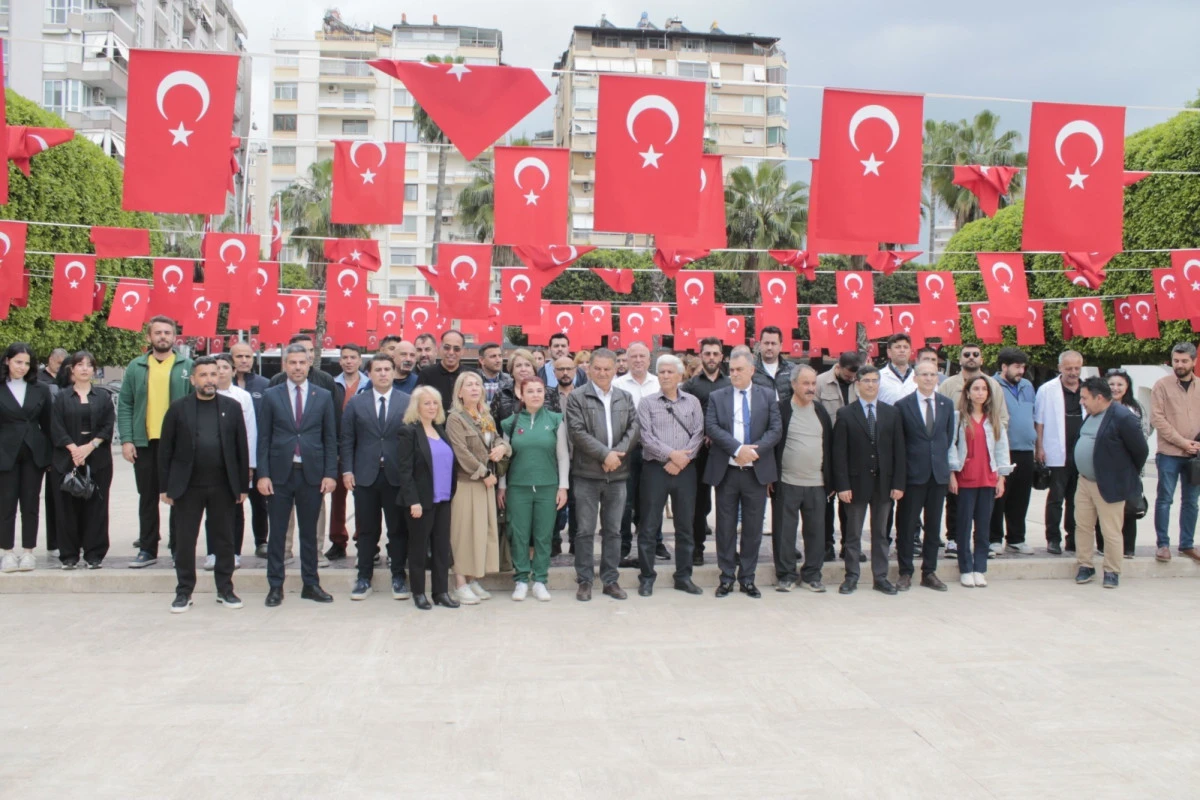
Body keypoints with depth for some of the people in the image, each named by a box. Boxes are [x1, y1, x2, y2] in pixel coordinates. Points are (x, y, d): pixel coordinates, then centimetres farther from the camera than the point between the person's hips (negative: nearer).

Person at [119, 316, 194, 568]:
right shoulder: (136, 367, 7)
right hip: (144, 443, 2)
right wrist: (126, 440, -4)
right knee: (147, 498, 10)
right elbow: (124, 405, 6)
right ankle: (147, 549, 18)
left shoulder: (187, 366, 1)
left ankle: (178, 548, 14)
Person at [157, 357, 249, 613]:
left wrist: (243, 485, 1)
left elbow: (242, 448, 5)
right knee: (185, 541, 5)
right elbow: (165, 449, 2)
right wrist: (165, 486, -2)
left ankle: (225, 590, 19)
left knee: (224, 539, 8)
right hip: (188, 486, -1)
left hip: (223, 486, 1)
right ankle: (184, 592, 16)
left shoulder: (232, 407, 5)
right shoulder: (178, 408, 2)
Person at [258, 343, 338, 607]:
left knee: (309, 533, 9)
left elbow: (330, 438, 5)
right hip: (280, 474, 0)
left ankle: (311, 585, 18)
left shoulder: (323, 396, 5)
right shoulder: (271, 395, 3)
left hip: (312, 474, 1)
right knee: (277, 532, 5)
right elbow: (264, 438, 2)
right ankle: (276, 586, 14)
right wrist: (263, 474, -5)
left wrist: (330, 473, -3)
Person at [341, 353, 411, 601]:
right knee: (367, 530, 7)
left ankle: (398, 578, 16)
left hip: (397, 475, -1)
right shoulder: (356, 402, 7)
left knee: (398, 529, 6)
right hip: (365, 475, 1)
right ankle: (364, 578, 17)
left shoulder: (408, 402, 2)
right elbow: (347, 440, 5)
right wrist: (347, 470, -3)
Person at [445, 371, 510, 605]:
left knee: (483, 530, 9)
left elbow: (496, 440, 22)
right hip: (465, 482, -7)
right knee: (465, 531, -4)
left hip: (486, 482, 7)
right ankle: (460, 583, 3)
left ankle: (472, 579, 19)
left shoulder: (487, 418, 14)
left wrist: (502, 446, -2)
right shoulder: (455, 418, -8)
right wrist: (483, 474, -15)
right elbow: (461, 452, -16)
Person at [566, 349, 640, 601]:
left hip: (617, 473, 4)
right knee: (585, 530, 2)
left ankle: (610, 580, 18)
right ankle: (584, 581, 12)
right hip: (587, 474, -3)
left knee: (613, 530, 9)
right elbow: (577, 432, -11)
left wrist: (617, 453, -11)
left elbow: (634, 429, 4)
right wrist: (605, 454, -16)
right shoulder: (576, 397, -2)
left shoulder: (625, 398, 11)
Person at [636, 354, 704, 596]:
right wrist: (671, 454, -16)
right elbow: (646, 436, -7)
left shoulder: (693, 402, 9)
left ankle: (684, 576, 18)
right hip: (655, 469, -2)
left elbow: (698, 434, 0)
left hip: (685, 469, 2)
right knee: (649, 526, 1)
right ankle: (647, 577, 10)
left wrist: (681, 460, -12)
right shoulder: (647, 402, 3)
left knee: (685, 525, 8)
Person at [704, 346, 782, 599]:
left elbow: (776, 429, -2)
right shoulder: (717, 397, 5)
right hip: (726, 471, 0)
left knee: (753, 528, 6)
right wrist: (738, 449, -19)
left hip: (757, 471, 0)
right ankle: (727, 577, 16)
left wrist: (754, 450, -17)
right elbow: (711, 427, -8)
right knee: (725, 527, 6)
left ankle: (747, 578, 17)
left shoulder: (768, 396, 6)